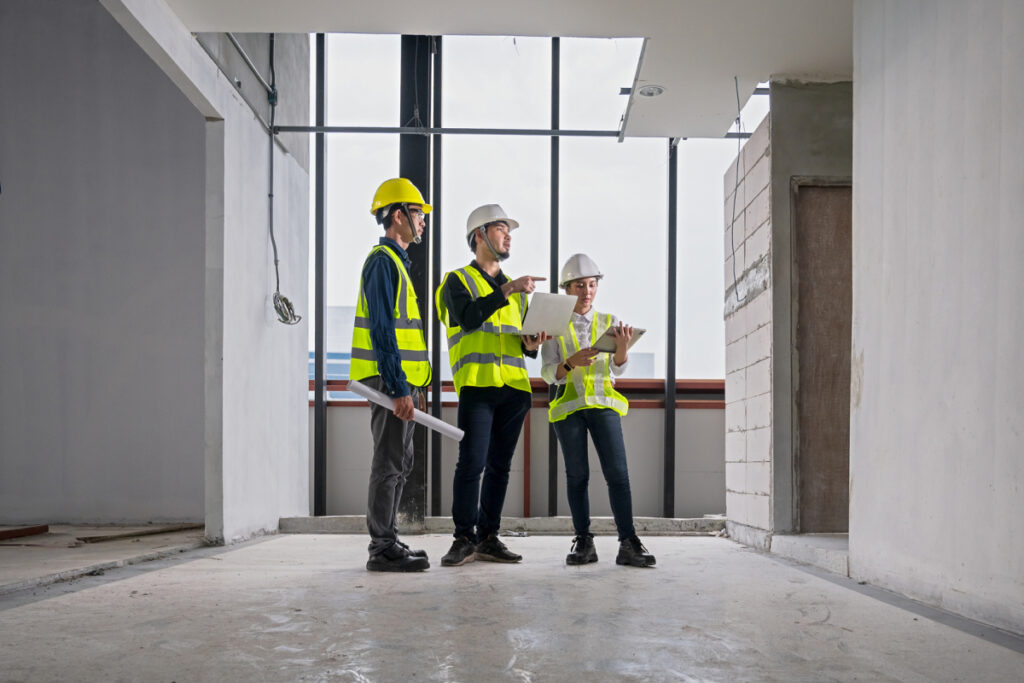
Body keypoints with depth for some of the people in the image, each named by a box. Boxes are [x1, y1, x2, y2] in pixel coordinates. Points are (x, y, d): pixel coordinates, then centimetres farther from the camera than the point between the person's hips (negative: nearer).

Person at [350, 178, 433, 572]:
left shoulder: (396, 262, 20)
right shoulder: (382, 261, -12)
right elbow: (382, 331, -20)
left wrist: (414, 386, 20)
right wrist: (399, 389, -23)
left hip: (399, 380, 10)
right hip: (390, 380, -10)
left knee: (399, 462, 14)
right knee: (390, 462, -7)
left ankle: (388, 542, 21)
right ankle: (382, 550, -2)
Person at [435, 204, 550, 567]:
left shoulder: (517, 291, 23)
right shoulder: (458, 280, 6)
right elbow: (469, 317, -15)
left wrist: (532, 344, 1)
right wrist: (508, 290, -19)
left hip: (514, 387, 6)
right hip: (477, 385, -5)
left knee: (500, 465, 6)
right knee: (471, 463, -10)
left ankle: (488, 537, 12)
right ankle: (464, 539, -2)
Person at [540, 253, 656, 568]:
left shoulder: (609, 323, 9)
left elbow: (617, 368, -2)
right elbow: (548, 374, -3)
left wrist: (623, 347, -25)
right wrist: (572, 363, -24)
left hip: (603, 404, 1)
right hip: (569, 406, 0)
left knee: (617, 472, -10)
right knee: (577, 475, -1)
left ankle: (628, 544, -11)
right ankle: (584, 543, 4)